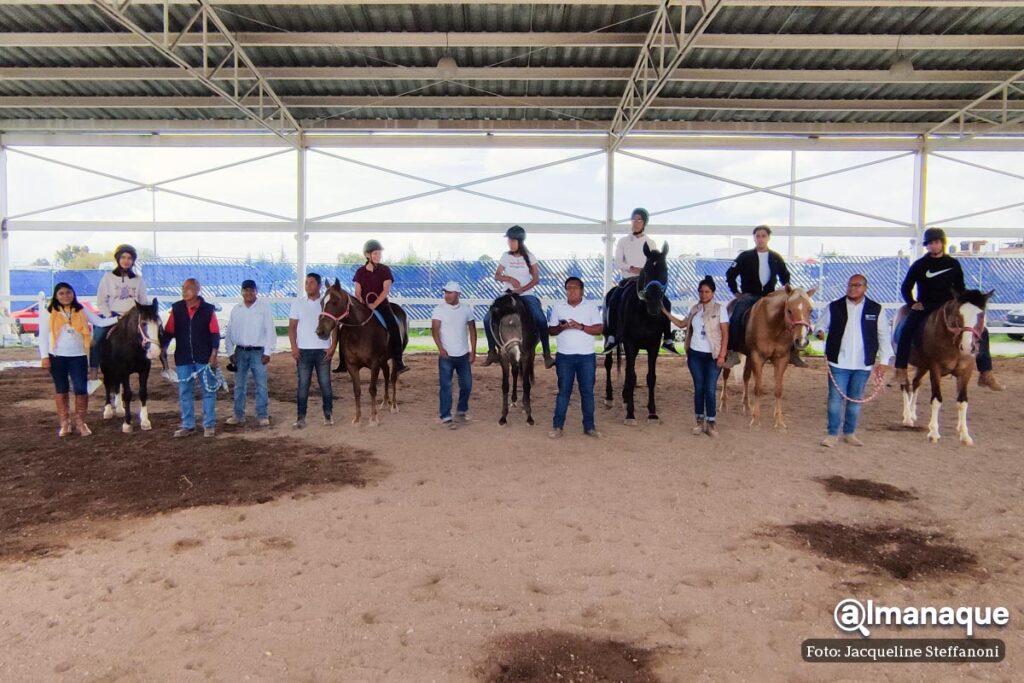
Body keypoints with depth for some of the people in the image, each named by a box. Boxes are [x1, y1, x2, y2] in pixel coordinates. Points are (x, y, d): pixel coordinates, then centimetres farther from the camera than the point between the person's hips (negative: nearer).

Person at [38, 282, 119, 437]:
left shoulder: (82, 311, 5)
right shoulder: (48, 312, 0)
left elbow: (100, 322, 3)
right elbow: (43, 336, -1)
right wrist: (44, 356, -8)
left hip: (78, 356, 1)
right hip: (57, 357, -1)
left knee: (81, 389, -2)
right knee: (61, 390, 8)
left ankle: (81, 422, 10)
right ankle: (65, 423, 16)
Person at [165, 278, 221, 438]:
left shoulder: (208, 310, -3)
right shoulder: (176, 309, 3)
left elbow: (215, 334, -3)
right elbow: (168, 332, 5)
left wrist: (214, 354, -9)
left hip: (204, 359, -2)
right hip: (183, 359, 3)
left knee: (208, 392, 4)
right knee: (185, 393, 9)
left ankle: (209, 425, 13)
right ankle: (187, 426, 18)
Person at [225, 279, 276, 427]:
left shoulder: (264, 307, -3)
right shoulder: (236, 310, 6)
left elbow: (270, 331, -6)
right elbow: (229, 332, 9)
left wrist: (268, 352, -10)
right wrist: (230, 352, 3)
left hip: (258, 351, -3)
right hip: (240, 352, 3)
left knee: (261, 386, -3)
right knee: (239, 386, 10)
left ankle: (262, 415, 4)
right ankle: (238, 415, 19)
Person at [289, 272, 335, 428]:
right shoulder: (298, 303, 4)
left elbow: (334, 327, 2)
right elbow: (292, 327, 3)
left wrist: (332, 347, -8)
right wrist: (294, 347, -7)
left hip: (323, 351, -1)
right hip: (303, 350, 1)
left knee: (325, 383, 5)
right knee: (302, 385, 4)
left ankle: (328, 414, 17)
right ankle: (300, 417, 9)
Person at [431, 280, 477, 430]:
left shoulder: (467, 309, 3)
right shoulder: (439, 309, -5)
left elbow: (472, 331, 7)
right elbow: (435, 329, -12)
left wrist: (473, 351, 3)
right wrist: (441, 348, -24)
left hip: (464, 355, 3)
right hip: (446, 356, -3)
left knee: (467, 385, 10)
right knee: (445, 386, -3)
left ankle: (461, 411, 30)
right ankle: (445, 417, 4)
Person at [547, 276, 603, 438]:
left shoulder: (591, 306, 2)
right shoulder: (558, 307, 6)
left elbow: (599, 329, -4)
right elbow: (551, 330, 7)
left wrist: (580, 326, -17)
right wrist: (561, 328, -14)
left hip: (587, 356, 0)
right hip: (564, 356, 0)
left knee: (587, 391, 4)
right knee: (563, 391, 4)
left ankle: (589, 426, 13)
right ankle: (557, 426, 9)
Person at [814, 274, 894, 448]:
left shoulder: (876, 309, 3)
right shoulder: (834, 307, 0)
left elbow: (883, 336, 7)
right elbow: (821, 324, 8)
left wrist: (883, 360, 4)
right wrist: (820, 332, -16)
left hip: (863, 365, 1)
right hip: (838, 362, -1)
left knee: (856, 399, 11)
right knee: (835, 398, -1)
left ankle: (850, 433, 24)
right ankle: (832, 434, 8)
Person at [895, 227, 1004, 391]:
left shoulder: (953, 264, 8)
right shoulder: (919, 265, 1)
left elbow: (960, 288, 17)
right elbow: (905, 287, 5)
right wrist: (912, 303, -9)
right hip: (924, 307, -3)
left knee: (981, 331, -8)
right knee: (907, 330, -32)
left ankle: (986, 373, -4)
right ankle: (901, 370, -27)